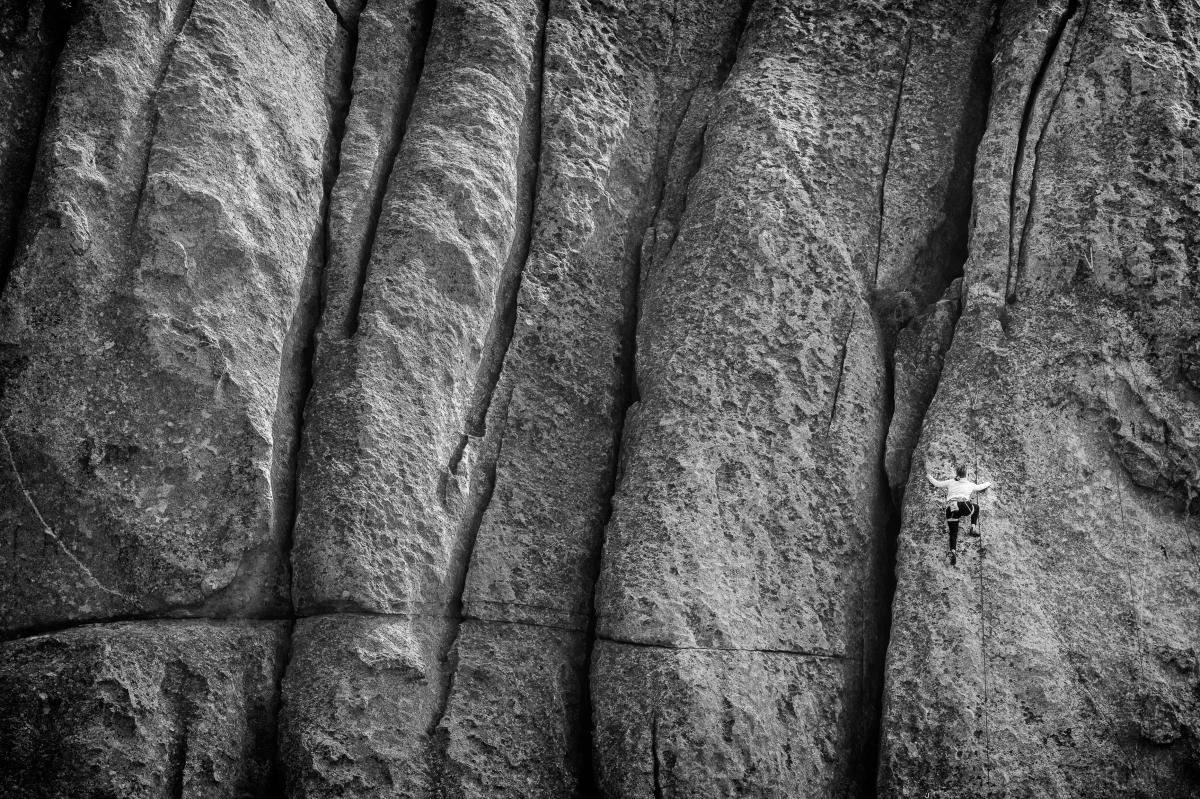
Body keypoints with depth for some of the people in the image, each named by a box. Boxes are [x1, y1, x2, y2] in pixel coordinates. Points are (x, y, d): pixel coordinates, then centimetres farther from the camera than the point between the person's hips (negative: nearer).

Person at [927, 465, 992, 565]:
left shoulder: (951, 482, 22)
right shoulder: (970, 485, 22)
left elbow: (937, 483, 30)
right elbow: (980, 487, 41)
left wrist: (930, 477, 50)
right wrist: (988, 484, 63)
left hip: (950, 509, 1)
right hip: (964, 506, -1)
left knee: (953, 533, 3)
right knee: (976, 506, 34)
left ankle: (953, 551, -23)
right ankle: (974, 527, 24)